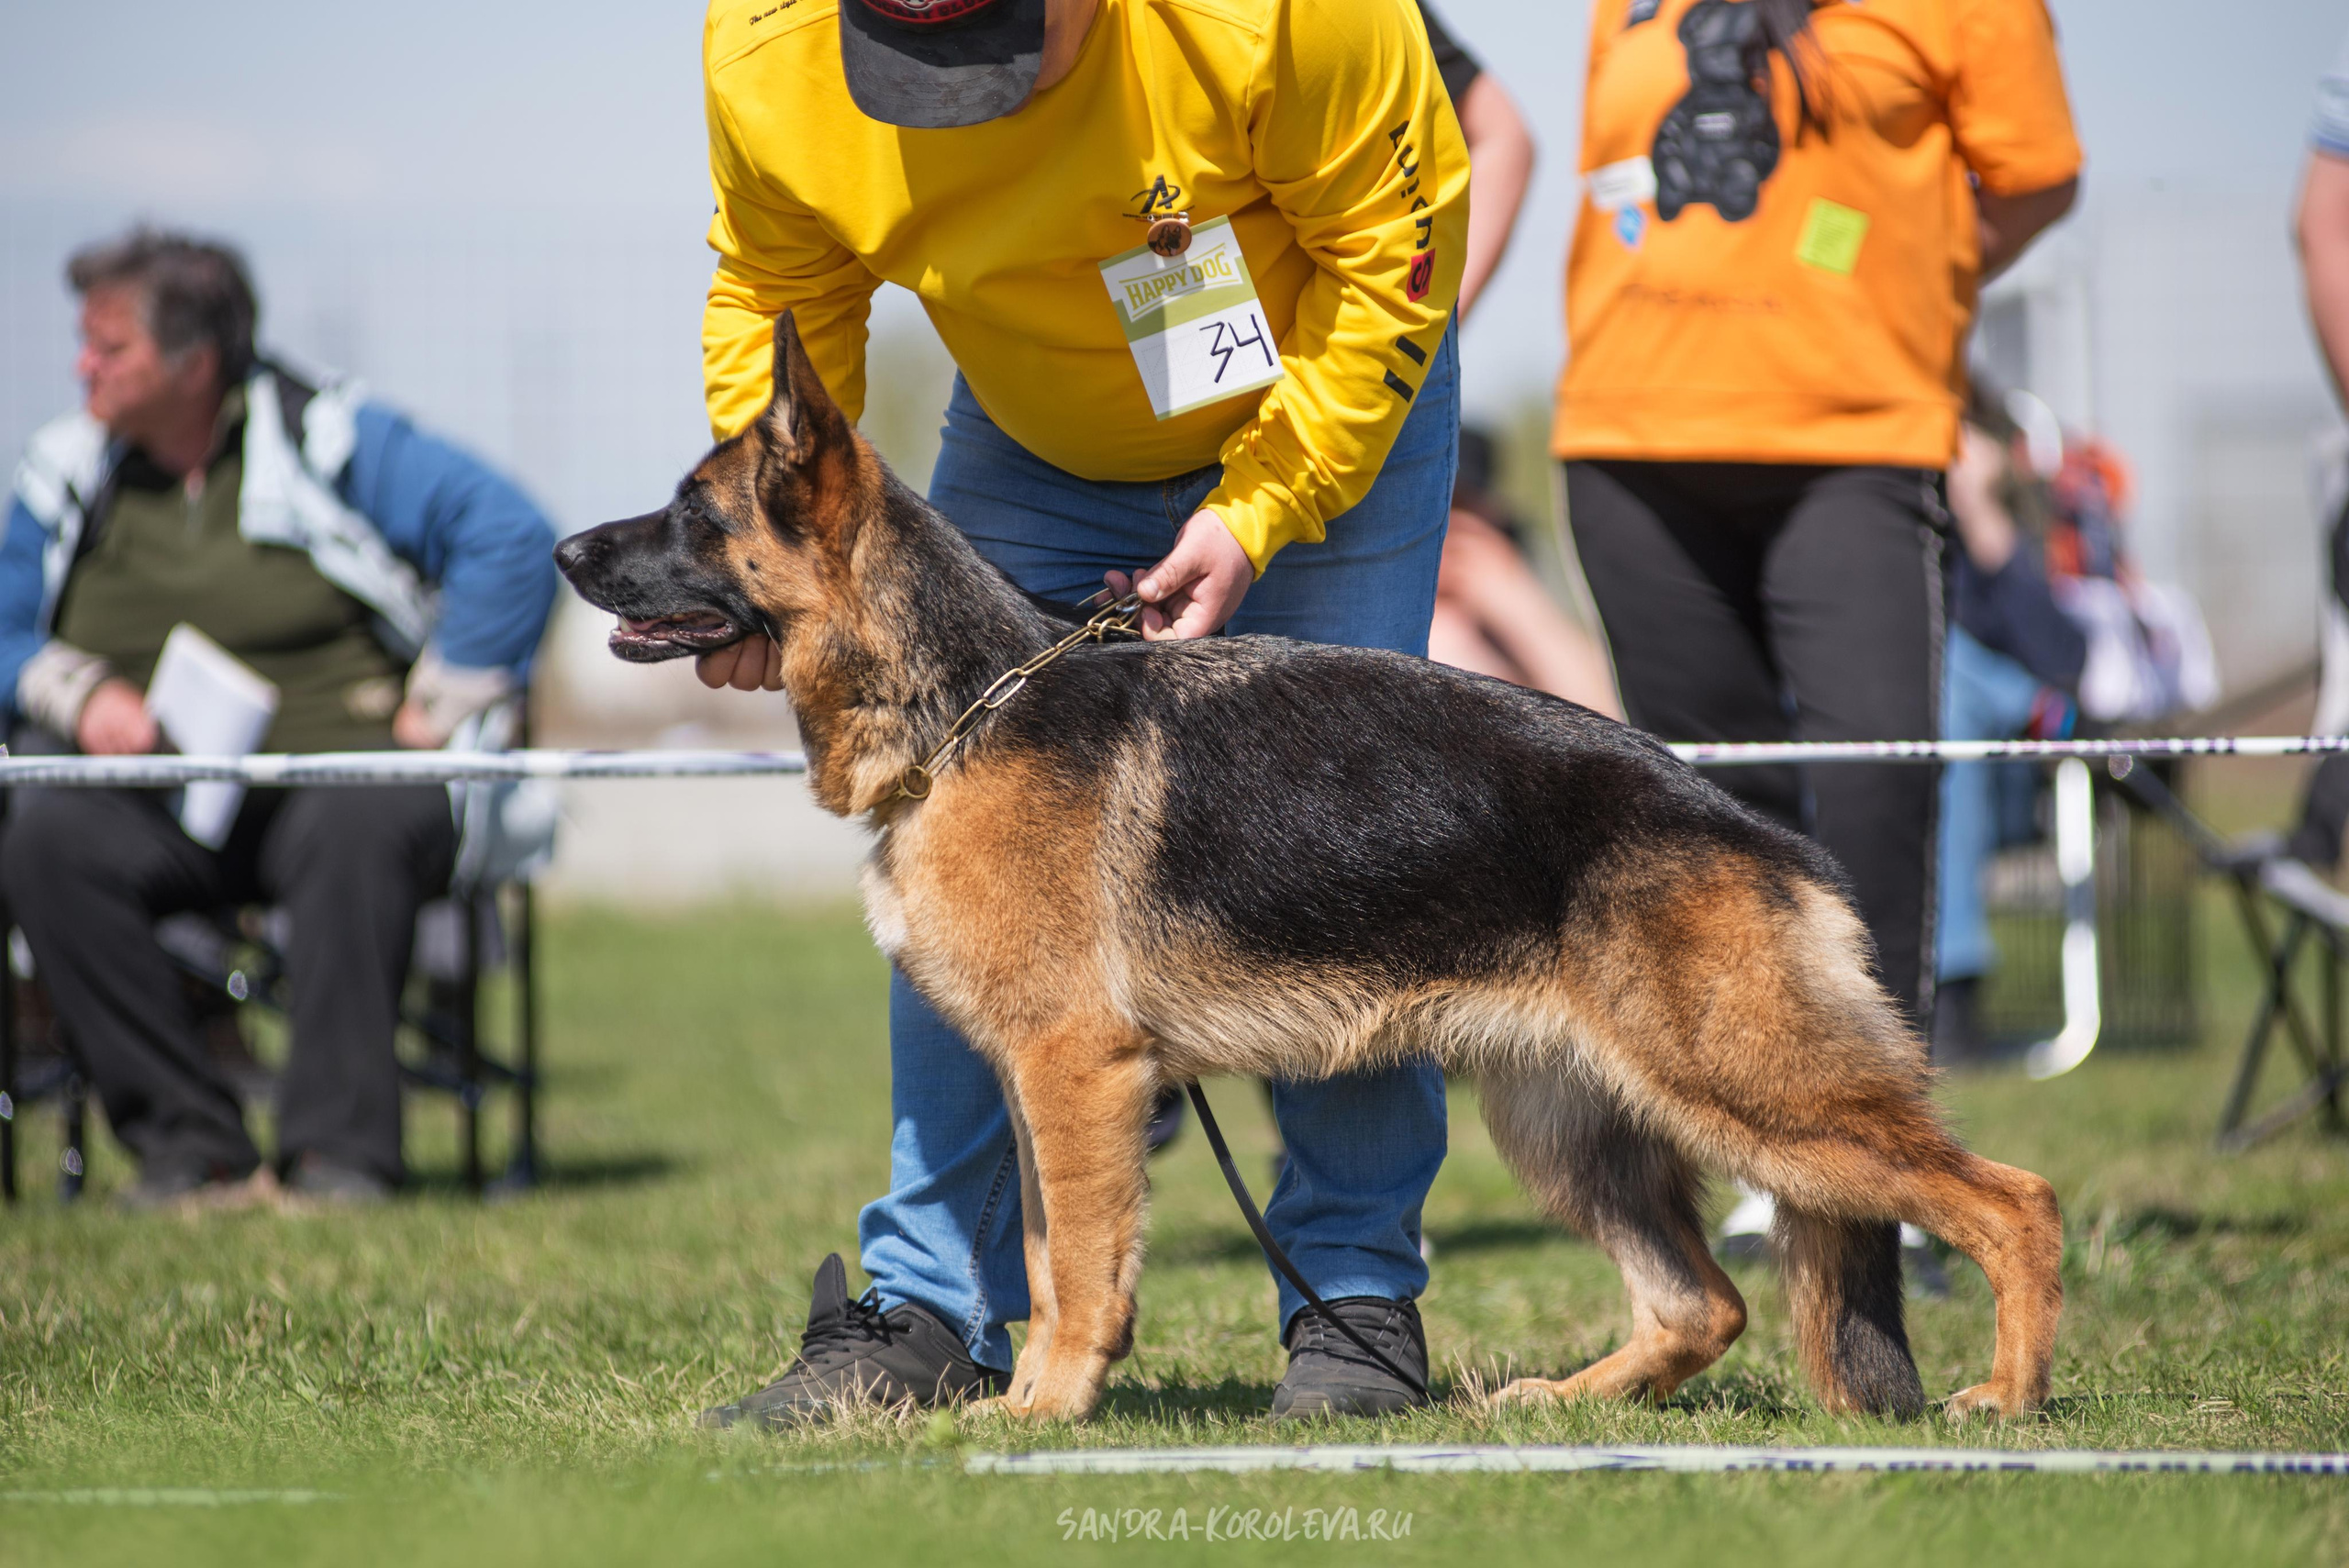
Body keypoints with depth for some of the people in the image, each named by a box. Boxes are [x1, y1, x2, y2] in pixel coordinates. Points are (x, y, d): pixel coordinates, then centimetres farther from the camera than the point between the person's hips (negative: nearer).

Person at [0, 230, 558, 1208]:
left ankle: (340, 1147, -33)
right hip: (151, 809, 3)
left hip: (333, 767, -3)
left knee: (364, 826, -39)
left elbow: (510, 538, -3)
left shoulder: (323, 439, 1)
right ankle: (189, 1147, -26)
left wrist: (435, 708, -7)